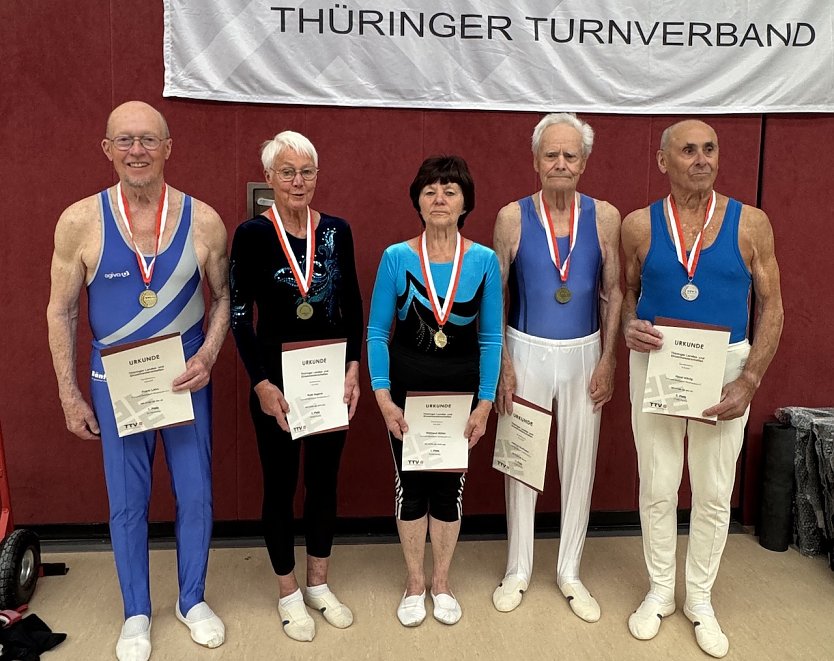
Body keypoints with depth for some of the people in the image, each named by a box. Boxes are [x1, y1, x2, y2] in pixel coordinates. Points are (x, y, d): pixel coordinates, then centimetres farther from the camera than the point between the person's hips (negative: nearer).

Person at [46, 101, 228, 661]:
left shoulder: (202, 220, -8)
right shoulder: (80, 221, -9)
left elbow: (223, 296, 3)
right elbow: (61, 311, -1)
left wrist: (207, 356, -13)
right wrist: (70, 395, -1)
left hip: (187, 380, 1)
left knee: (196, 494, 11)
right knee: (127, 503, 12)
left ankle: (193, 599, 35)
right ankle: (137, 613, 34)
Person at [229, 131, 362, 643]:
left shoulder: (337, 230, 2)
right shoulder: (253, 233, -8)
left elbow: (352, 307, 6)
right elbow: (240, 316, -8)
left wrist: (353, 367, -4)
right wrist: (261, 383, -14)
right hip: (277, 379, -3)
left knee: (324, 480, 14)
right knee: (281, 485, 9)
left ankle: (319, 584, 32)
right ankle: (289, 592, 28)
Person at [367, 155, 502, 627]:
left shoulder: (484, 261, -5)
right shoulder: (396, 257, -7)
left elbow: (491, 338, -2)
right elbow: (377, 332, -4)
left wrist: (485, 403, -7)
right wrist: (383, 398, -11)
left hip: (460, 388, 1)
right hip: (407, 387, 0)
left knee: (450, 485, 12)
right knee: (411, 484, 10)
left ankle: (442, 583, 33)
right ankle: (415, 583, 32)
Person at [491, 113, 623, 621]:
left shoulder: (605, 217, -2)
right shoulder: (513, 217, -6)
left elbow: (613, 294, 3)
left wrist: (608, 360, -2)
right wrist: (503, 364, -7)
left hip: (584, 353, 1)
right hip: (527, 351, -1)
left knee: (579, 464, 9)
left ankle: (570, 572, 27)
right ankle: (518, 571, 26)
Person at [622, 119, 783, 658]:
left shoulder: (750, 223, -4)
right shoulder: (639, 225, -2)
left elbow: (771, 305, -2)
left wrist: (749, 381, -11)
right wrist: (630, 326, -12)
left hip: (725, 370, 0)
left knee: (714, 493, 10)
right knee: (657, 488, 9)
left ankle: (700, 599, 30)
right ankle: (660, 592, 30)